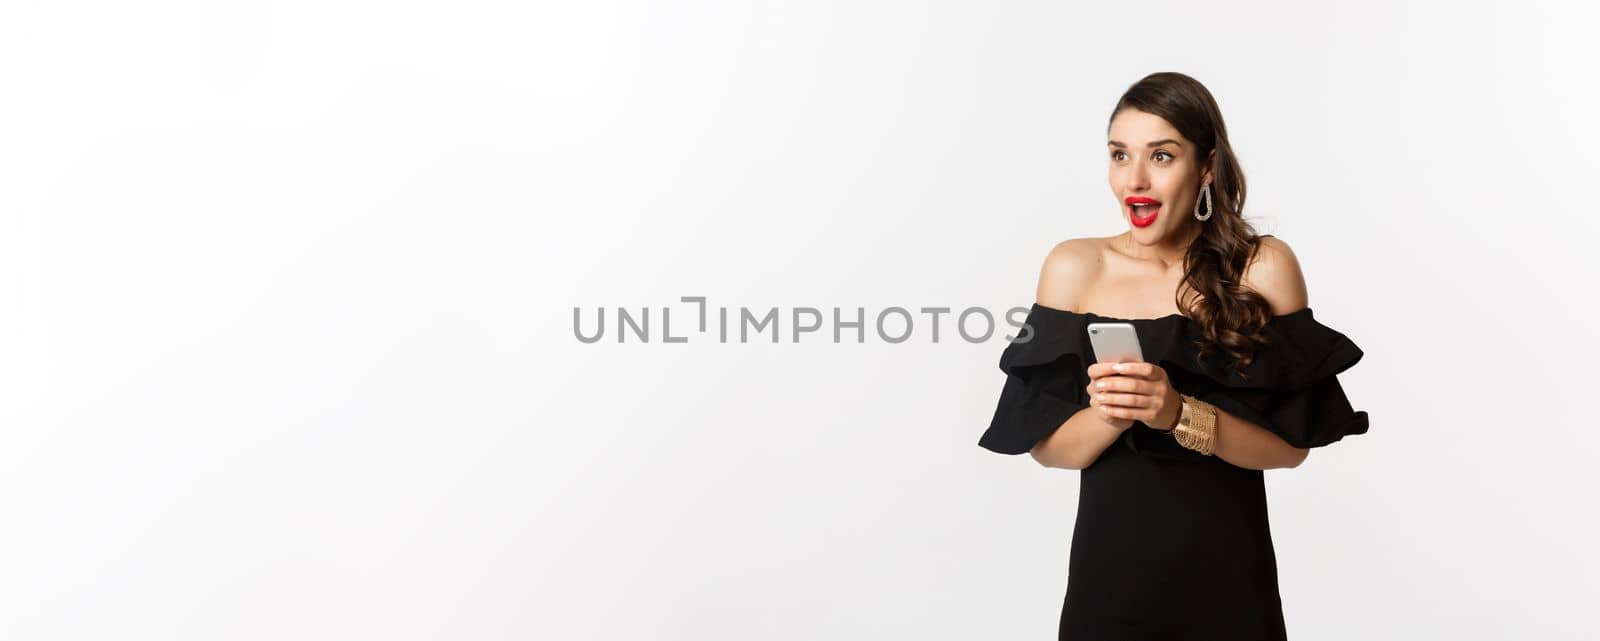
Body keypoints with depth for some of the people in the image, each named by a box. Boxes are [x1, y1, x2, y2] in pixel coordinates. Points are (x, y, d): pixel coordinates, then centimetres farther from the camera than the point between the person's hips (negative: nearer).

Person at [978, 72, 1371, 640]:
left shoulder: (1263, 267, -7)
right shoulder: (1075, 268, -5)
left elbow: (1291, 445, -8)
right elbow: (1046, 447, -4)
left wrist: (1181, 415, -23)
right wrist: (1107, 416, -23)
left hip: (1229, 583, -1)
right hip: (1106, 574, 1)